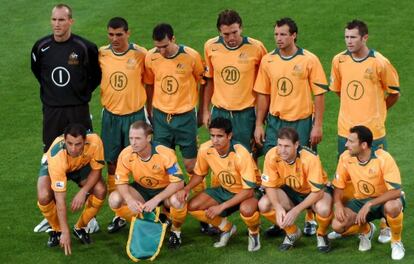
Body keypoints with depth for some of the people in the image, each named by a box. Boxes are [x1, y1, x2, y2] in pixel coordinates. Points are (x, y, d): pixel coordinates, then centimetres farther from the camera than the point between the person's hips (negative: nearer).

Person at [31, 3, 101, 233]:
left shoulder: (85, 48, -8)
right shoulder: (41, 47, -1)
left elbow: (96, 75, 7)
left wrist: (82, 94, 4)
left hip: (78, 111, -2)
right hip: (51, 111, 3)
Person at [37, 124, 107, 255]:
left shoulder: (94, 142, -37)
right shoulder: (57, 157, -43)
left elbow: (96, 170, -18)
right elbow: (60, 199, -40)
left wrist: (83, 192, -34)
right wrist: (65, 232, -40)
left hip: (82, 165, 3)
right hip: (54, 167, -2)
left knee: (100, 191, -24)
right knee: (44, 196, -31)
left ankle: (80, 227, 3)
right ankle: (56, 230, 0)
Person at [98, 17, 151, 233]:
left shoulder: (140, 55, -10)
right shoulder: (101, 54, -4)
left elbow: (149, 83, 0)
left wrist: (149, 112, 1)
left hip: (135, 115, -3)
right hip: (110, 115, 3)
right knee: (112, 164, 6)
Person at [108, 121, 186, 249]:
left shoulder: (166, 153, -28)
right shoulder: (126, 155, -19)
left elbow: (179, 182, -30)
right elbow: (121, 182, -13)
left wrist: (156, 200, -40)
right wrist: (130, 200, -35)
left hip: (165, 190, -3)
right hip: (142, 189, 3)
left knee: (177, 200, -38)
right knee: (115, 199, -22)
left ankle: (176, 230, -4)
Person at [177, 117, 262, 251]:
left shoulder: (241, 154, -32)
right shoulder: (205, 149, -16)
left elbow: (248, 190, -29)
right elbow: (199, 174, 4)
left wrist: (221, 207, -31)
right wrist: (186, 189, -17)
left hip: (249, 192, -6)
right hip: (225, 190, 6)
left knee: (246, 209, -40)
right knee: (193, 206, -12)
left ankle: (254, 233, -2)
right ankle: (227, 228, 13)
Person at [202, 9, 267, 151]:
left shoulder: (256, 48, -10)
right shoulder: (211, 46, -2)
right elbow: (209, 80, 10)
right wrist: (205, 110, 9)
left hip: (246, 114, -2)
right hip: (219, 113, 2)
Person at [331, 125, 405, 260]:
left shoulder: (383, 158, -24)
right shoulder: (345, 157, -11)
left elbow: (396, 191, -29)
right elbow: (338, 186, 1)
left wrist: (369, 205, -36)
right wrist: (338, 204, -19)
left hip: (384, 200, -4)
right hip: (360, 201, 4)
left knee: (392, 207, -41)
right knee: (337, 225, -21)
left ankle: (396, 242, -9)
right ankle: (366, 230, 15)